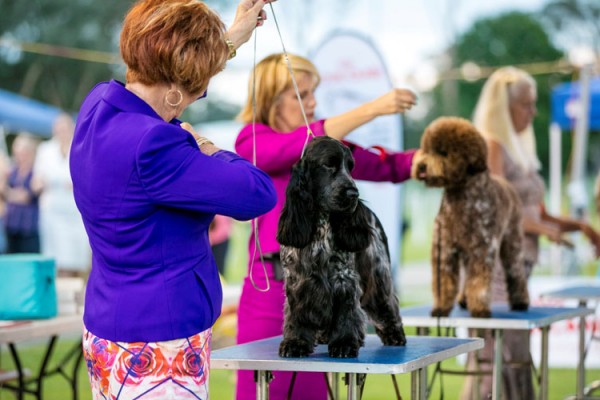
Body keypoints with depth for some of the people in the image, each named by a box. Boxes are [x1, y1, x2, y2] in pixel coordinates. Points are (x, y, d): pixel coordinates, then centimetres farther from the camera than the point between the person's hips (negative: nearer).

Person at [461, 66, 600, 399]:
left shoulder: (521, 149, 18)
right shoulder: (491, 147, -9)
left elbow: (540, 215, 20)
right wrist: (544, 229, -20)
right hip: (494, 269, -9)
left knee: (517, 361, 10)